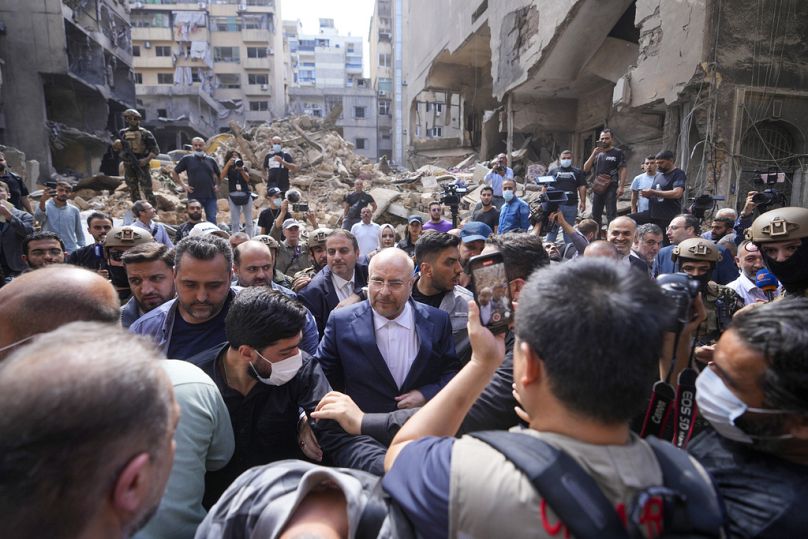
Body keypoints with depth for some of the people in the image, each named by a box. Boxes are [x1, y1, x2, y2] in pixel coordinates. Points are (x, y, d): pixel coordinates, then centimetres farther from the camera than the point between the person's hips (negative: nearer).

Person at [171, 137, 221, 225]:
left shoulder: (211, 160, 9)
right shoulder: (187, 159, 3)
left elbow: (219, 175, 24)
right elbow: (174, 172, 10)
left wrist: (216, 185, 11)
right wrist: (183, 185, 3)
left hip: (210, 196, 1)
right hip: (194, 196, -1)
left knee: (212, 220, 0)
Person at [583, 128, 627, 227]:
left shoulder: (618, 153, 4)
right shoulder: (597, 154, 17)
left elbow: (622, 170, -4)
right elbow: (586, 169, 9)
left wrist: (621, 187, -17)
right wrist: (593, 154, -3)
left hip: (611, 188, -5)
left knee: (611, 215, -8)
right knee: (595, 216, 9)